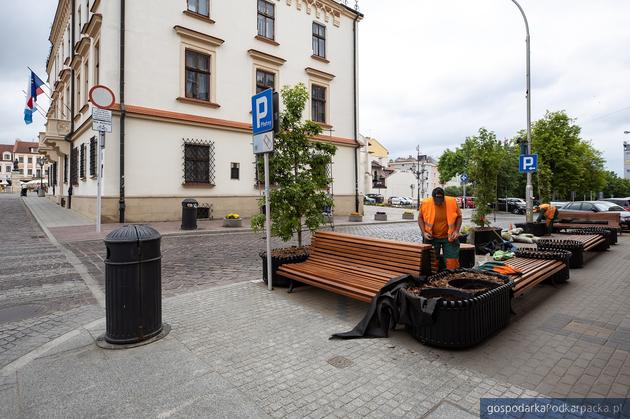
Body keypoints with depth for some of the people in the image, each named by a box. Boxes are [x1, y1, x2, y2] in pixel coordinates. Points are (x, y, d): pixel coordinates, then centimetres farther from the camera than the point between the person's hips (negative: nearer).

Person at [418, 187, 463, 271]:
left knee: (452, 261, 0)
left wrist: (456, 231, -8)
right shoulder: (425, 203, -13)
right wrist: (423, 232, -8)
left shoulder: (452, 202, -12)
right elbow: (420, 218, 2)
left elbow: (459, 217, 3)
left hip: (449, 237, 0)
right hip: (432, 238, 0)